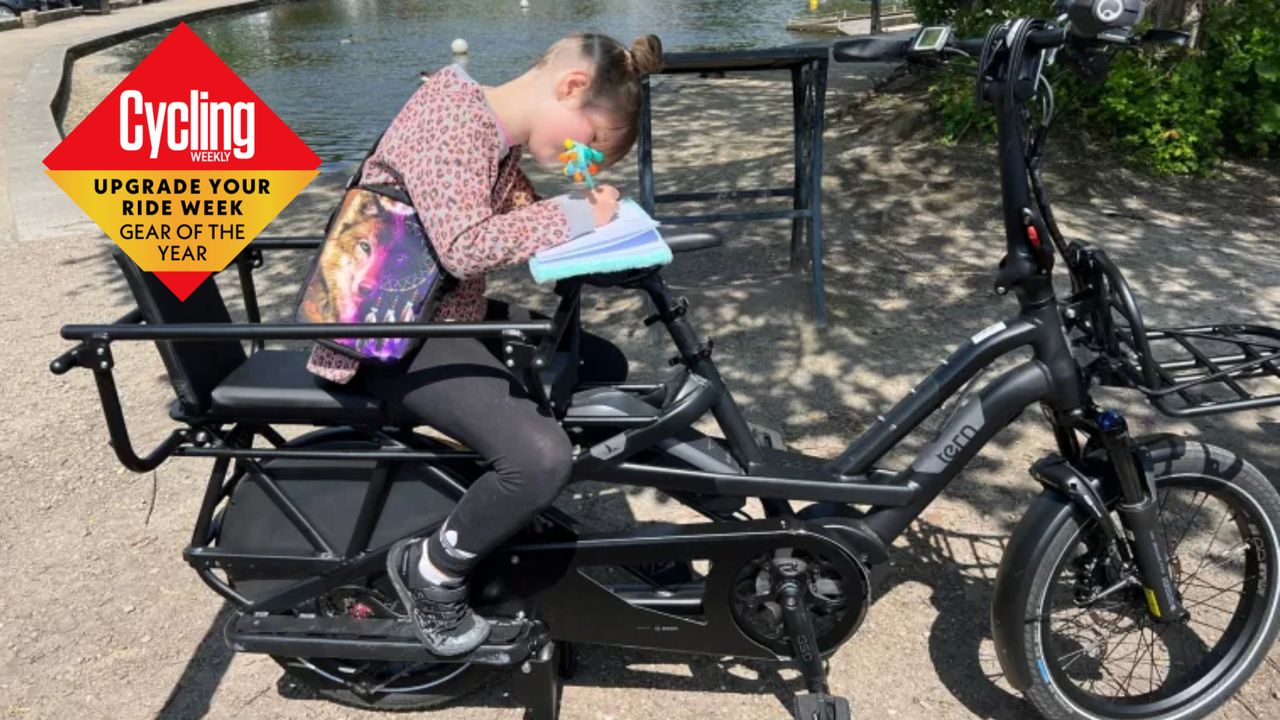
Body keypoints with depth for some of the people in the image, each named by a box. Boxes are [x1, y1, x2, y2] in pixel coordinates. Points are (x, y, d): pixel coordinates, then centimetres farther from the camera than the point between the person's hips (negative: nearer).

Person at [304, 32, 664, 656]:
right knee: (541, 459, -26)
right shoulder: (452, 113, -21)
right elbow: (463, 248, -30)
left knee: (603, 369, 11)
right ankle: (431, 569, 1)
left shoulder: (499, 134, 10)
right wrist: (574, 216, -22)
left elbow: (505, 224, 10)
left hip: (452, 315, 10)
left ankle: (514, 503, 24)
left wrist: (574, 209, -7)